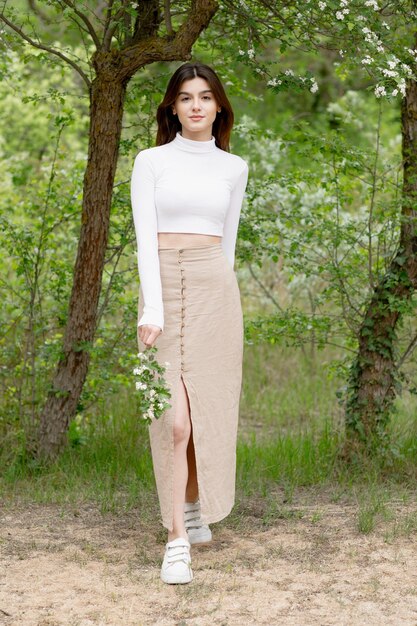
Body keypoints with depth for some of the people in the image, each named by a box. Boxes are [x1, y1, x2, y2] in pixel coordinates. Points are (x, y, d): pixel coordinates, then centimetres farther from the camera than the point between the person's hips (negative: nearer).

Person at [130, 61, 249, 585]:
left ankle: (195, 506, 30)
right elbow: (145, 238, -6)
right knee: (174, 414, -9)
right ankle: (177, 538, -5)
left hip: (214, 289, 2)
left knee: (207, 407, 5)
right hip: (162, 285, -2)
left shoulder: (233, 168, 12)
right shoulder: (150, 162, 3)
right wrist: (152, 309, -15)